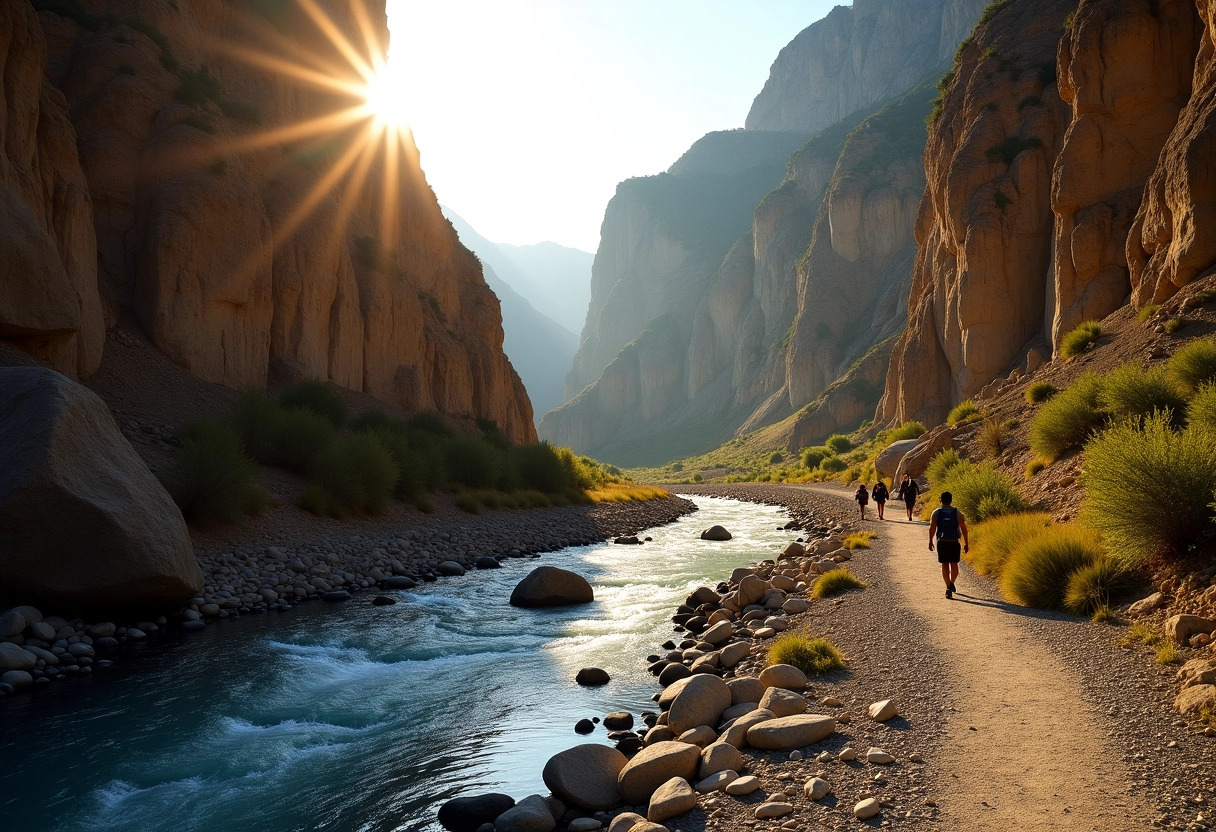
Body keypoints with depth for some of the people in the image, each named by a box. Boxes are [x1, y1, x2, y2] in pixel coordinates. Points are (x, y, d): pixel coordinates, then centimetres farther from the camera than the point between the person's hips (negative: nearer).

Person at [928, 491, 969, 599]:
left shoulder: (936, 513, -2)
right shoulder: (957, 513, 0)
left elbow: (932, 528, -7)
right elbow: (963, 528, -2)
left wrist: (930, 542, 2)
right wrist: (966, 543, 3)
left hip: (942, 542, 0)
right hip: (954, 542, 0)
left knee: (945, 565, 8)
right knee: (954, 564, 16)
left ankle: (948, 587, 2)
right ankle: (951, 584, 3)